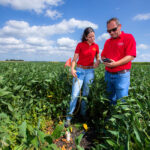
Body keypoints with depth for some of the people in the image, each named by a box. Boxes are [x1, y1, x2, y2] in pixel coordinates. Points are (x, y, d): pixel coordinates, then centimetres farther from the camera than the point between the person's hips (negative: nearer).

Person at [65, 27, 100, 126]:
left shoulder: (96, 46, 6)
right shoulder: (80, 45, -1)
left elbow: (98, 58, 16)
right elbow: (74, 59, -3)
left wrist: (97, 62, -7)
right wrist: (72, 69, -20)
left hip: (90, 71, 2)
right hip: (79, 71, -2)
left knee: (86, 94, 9)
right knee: (75, 94, -7)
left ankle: (83, 115, 27)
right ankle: (69, 118, 6)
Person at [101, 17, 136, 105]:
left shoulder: (129, 38, -3)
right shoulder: (107, 42, 15)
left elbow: (131, 56, -12)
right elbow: (103, 55, 18)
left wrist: (115, 64, -22)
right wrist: (105, 61, -5)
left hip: (121, 75, -5)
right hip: (108, 74, 6)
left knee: (122, 101, -1)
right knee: (110, 99, 15)